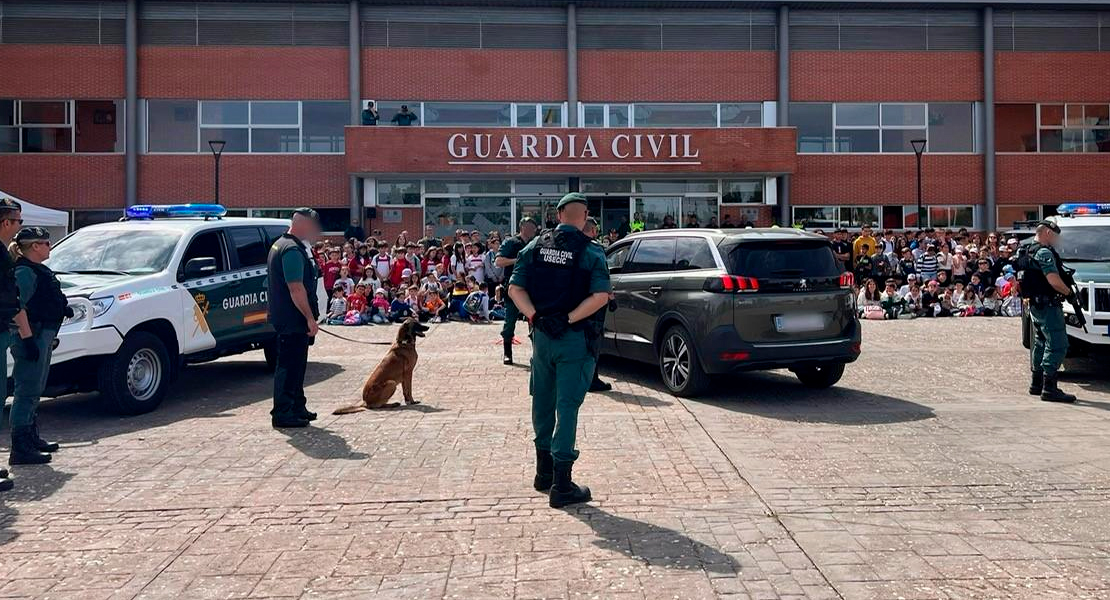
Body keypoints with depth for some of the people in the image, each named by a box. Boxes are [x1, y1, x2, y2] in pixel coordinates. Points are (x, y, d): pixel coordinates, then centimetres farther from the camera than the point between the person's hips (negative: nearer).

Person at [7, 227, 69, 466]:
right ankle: (20, 449, -5)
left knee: (34, 391, 19)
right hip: (32, 337, -11)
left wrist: (63, 308, 12)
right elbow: (19, 308, -22)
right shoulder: (25, 272, -15)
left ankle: (32, 439, 31)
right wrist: (27, 340, -26)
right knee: (27, 391, -8)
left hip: (43, 335, 11)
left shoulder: (38, 270, 16)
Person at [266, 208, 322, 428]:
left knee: (294, 364, 17)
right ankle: (282, 414, 0)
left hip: (285, 317, 11)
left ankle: (297, 408, 26)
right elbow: (296, 289, -23)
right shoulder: (293, 250, -18)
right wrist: (310, 318, -20)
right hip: (294, 319, -11)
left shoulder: (280, 245, 17)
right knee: (290, 365, -5)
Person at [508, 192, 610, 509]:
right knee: (567, 406, -1)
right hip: (575, 340, -4)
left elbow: (515, 287, -3)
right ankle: (561, 485, 1)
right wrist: (568, 319, -17)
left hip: (542, 336, 4)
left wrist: (535, 316, -10)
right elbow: (600, 295, -20)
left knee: (543, 402, 18)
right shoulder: (591, 252, -9)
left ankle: (544, 470, 32)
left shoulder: (536, 246, 3)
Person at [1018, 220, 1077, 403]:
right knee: (1057, 345, -11)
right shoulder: (1044, 252, -15)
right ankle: (1049, 388, -14)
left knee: (1041, 343, 17)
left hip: (1035, 305, 11)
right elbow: (1053, 280, -23)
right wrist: (1068, 291, -5)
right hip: (1048, 305, -11)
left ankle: (1036, 384, 23)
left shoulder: (1029, 252, 16)